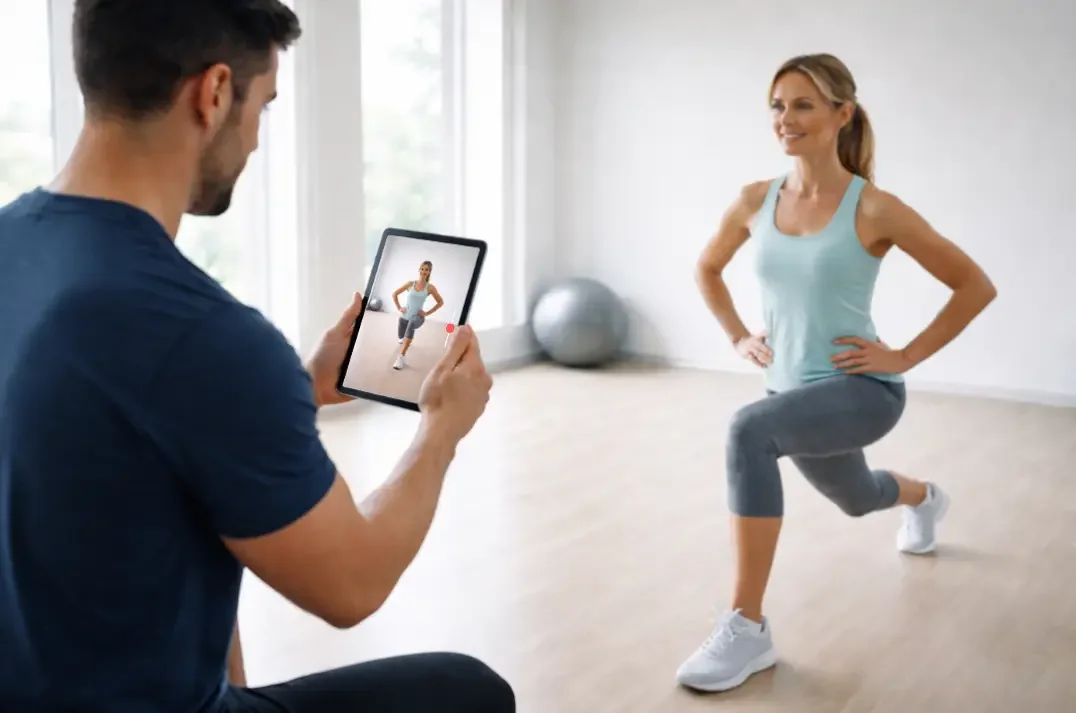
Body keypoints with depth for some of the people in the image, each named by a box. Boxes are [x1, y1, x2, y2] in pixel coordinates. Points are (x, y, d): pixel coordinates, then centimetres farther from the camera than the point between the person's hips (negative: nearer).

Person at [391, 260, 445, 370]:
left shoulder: (430, 287, -7)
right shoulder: (410, 283, -3)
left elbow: (440, 302, 4)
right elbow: (394, 294, 9)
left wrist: (427, 313, -2)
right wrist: (399, 308, 1)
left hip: (418, 317, -3)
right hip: (405, 316, 3)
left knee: (411, 324, -38)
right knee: (401, 336, 14)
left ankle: (401, 357, -44)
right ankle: (406, 340, 60)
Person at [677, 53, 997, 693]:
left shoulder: (873, 209, -17)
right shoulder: (755, 201, -3)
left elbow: (976, 286, -9)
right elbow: (708, 269, 17)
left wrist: (905, 356, -12)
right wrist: (741, 338, 7)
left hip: (862, 389, -6)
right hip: (794, 390, 6)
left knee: (749, 429, -36)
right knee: (856, 498, 32)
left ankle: (748, 628, -27)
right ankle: (923, 498, 72)